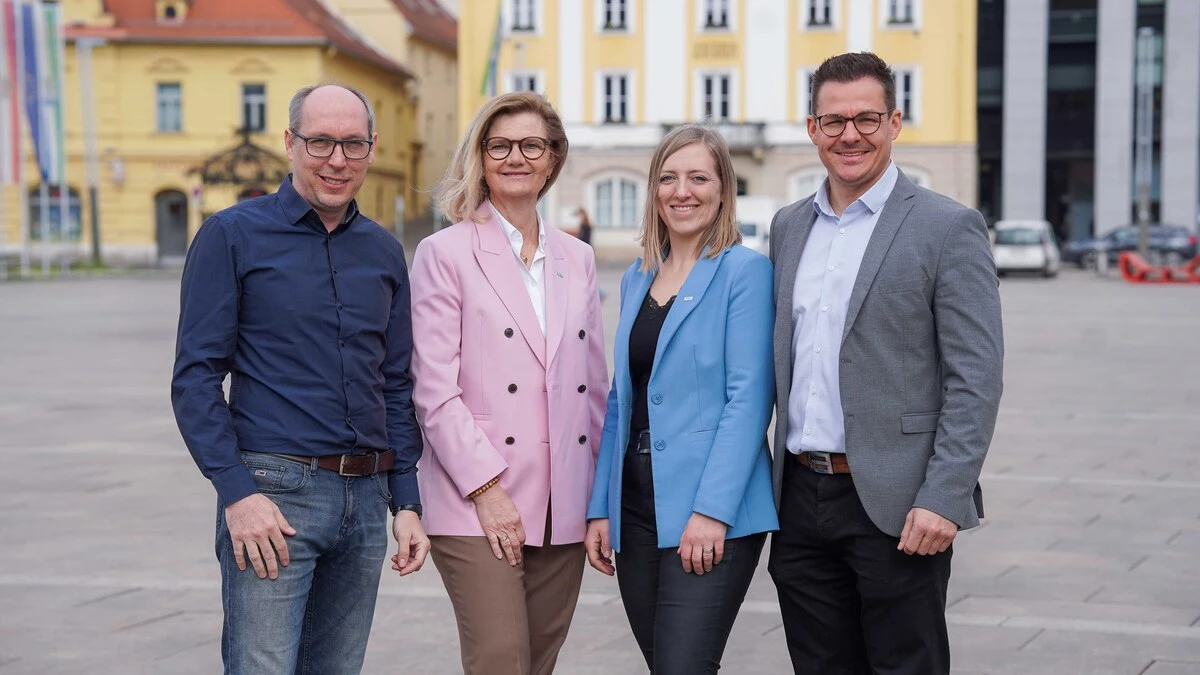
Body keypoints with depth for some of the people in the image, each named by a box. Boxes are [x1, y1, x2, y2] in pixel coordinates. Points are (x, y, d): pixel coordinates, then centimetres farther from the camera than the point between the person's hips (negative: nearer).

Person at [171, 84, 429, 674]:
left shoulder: (384, 252, 12)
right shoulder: (233, 236, -2)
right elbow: (196, 378, -6)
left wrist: (406, 502, 10)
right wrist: (238, 493, -15)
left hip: (366, 500, 5)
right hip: (272, 495, -5)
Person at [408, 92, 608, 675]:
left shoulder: (576, 259, 14)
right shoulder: (445, 254, -2)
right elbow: (434, 391, -7)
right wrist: (487, 489, -13)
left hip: (562, 509, 5)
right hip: (477, 507, -5)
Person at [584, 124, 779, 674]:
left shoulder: (745, 271, -5)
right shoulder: (636, 280, 14)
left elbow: (749, 397, -12)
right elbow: (621, 399, 15)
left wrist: (713, 510, -18)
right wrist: (600, 507, 9)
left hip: (713, 513, -6)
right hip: (636, 506, 6)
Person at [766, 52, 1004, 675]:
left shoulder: (948, 228, -6)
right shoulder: (789, 227, 12)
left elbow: (976, 378, -10)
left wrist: (944, 499, -17)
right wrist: (768, 480, 12)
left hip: (895, 507, -5)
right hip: (801, 501, 5)